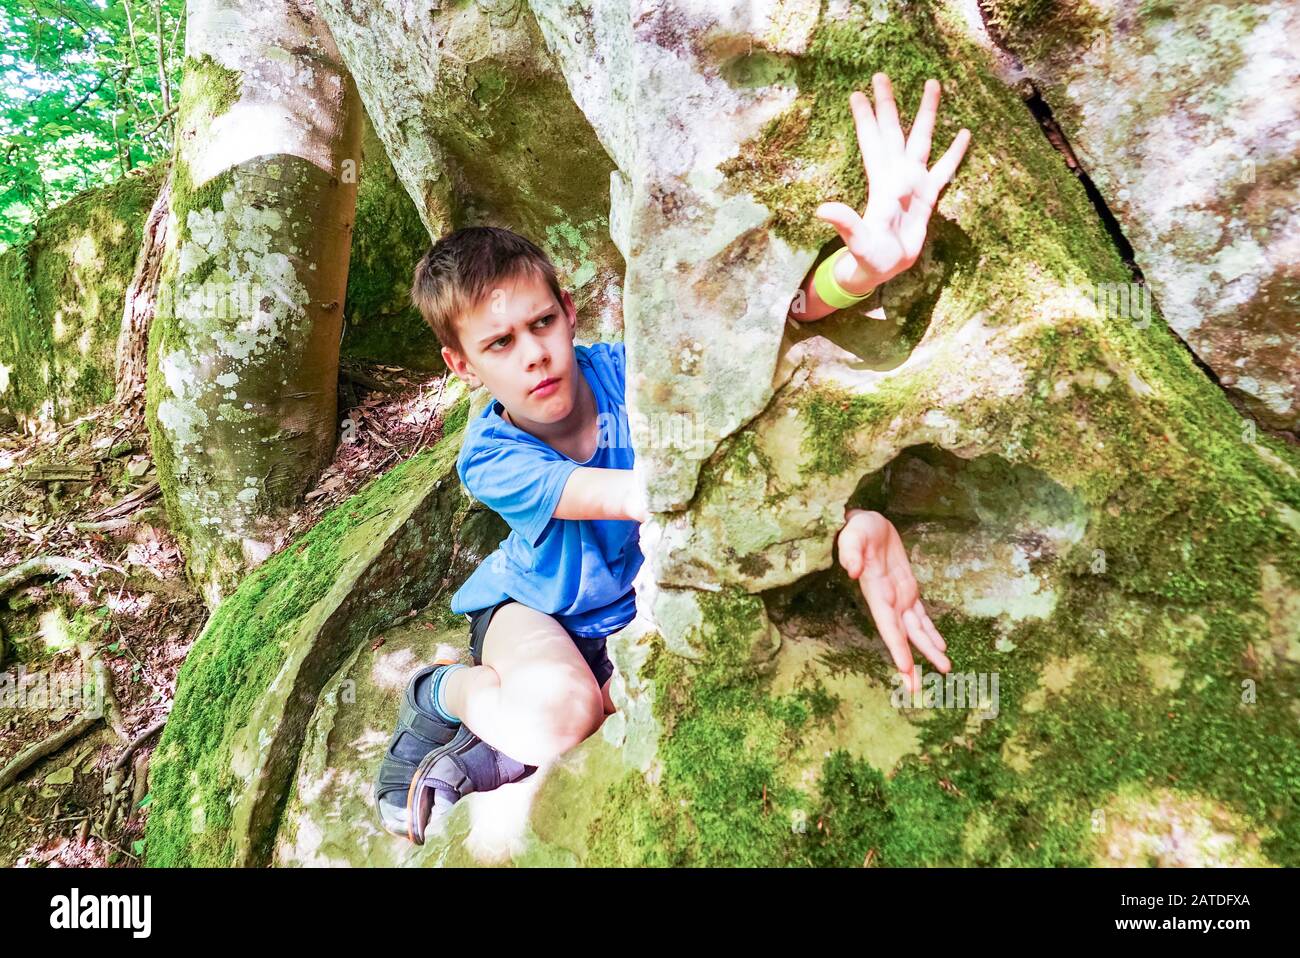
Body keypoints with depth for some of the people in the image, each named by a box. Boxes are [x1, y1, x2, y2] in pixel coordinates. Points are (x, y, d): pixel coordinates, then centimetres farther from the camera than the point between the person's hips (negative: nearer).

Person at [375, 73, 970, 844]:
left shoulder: (624, 369, -23)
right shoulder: (488, 462, -28)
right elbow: (635, 496, -45)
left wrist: (865, 267, -63)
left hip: (635, 611, 4)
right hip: (531, 608, -4)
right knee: (558, 709, -37)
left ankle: (493, 752, -3)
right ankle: (446, 693, -2)